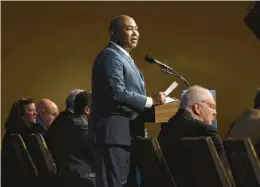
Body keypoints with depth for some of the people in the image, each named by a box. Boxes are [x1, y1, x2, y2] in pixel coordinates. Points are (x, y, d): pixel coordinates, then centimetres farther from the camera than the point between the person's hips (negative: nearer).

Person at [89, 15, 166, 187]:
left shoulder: (125, 58, 21)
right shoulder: (110, 55, -11)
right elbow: (117, 93, -21)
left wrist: (151, 102, 10)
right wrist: (151, 101, -14)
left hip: (127, 132, 10)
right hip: (115, 132, -10)